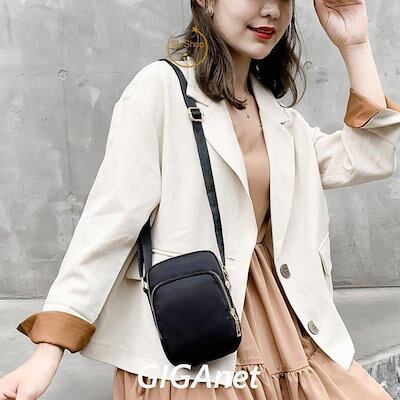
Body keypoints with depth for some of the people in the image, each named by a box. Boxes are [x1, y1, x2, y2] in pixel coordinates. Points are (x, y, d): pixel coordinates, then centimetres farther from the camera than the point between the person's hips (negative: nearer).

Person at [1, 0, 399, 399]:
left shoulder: (275, 112, 13)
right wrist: (49, 350, -20)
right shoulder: (162, 85, -8)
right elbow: (111, 219, -14)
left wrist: (354, 45, 3)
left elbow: (368, 159, 7)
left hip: (277, 315, 6)